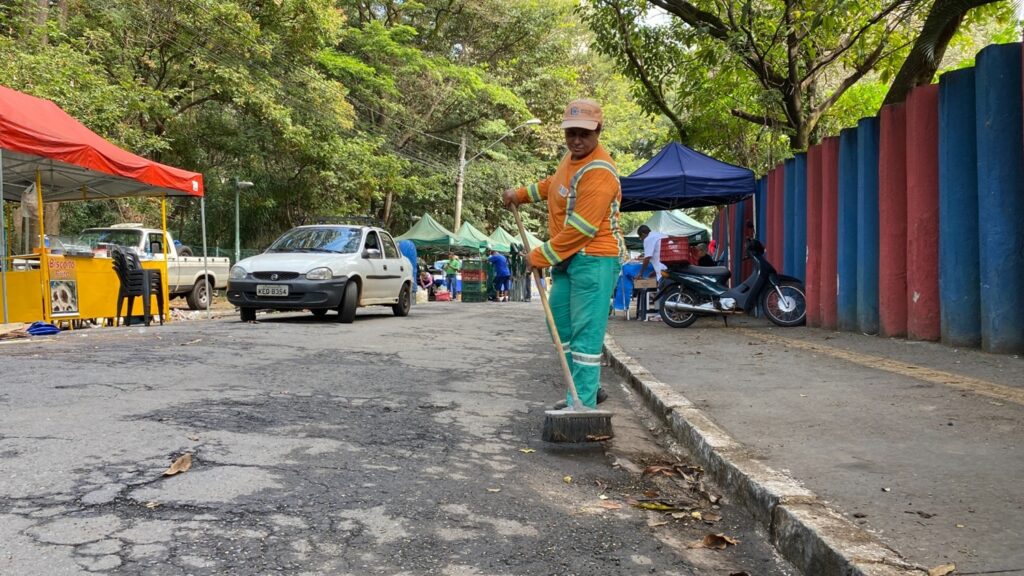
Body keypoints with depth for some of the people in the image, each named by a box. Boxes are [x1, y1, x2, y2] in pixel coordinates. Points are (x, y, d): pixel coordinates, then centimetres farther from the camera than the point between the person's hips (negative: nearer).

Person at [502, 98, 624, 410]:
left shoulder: (599, 172, -21)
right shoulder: (571, 157, 10)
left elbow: (580, 230, -24)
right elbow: (554, 183, 34)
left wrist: (540, 257, -15)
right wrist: (520, 194, 23)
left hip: (593, 259, -10)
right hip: (567, 258, 10)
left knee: (585, 333, -9)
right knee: (561, 325, 16)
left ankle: (584, 405, -4)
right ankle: (581, 390, 29)